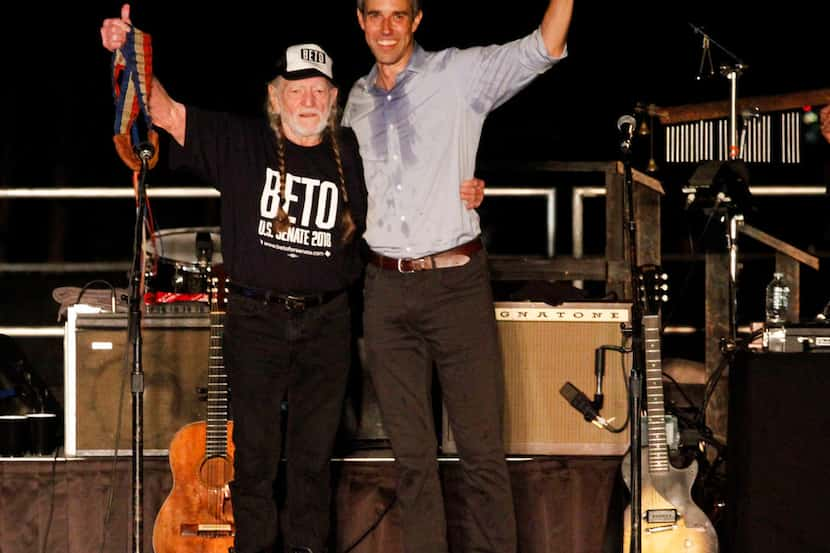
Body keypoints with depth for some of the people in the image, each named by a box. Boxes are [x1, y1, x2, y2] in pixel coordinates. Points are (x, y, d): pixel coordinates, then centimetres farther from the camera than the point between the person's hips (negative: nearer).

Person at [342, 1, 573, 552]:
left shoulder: (459, 74, -1)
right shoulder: (356, 101, 13)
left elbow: (542, 49, -14)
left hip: (456, 281, -4)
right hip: (385, 289, 4)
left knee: (482, 449, -3)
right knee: (412, 454, 8)